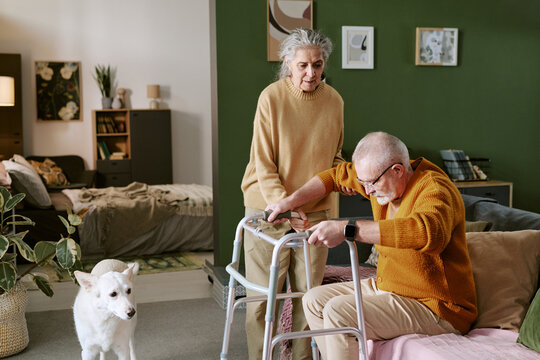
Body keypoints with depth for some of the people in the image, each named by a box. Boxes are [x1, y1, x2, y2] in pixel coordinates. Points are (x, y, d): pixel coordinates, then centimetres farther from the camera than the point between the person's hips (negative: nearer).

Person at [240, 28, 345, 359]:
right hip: (268, 207, -3)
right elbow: (263, 164, -12)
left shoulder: (334, 100, 1)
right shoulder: (272, 97, -10)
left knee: (308, 294, 9)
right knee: (263, 295, 3)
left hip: (315, 210, 3)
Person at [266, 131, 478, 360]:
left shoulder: (434, 189, -23)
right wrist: (291, 201, 9)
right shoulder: (381, 177, 2)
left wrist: (347, 229, -47)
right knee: (314, 301, 6)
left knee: (339, 312, -23)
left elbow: (429, 231, -46)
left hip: (433, 307, -9)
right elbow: (339, 175, 20)